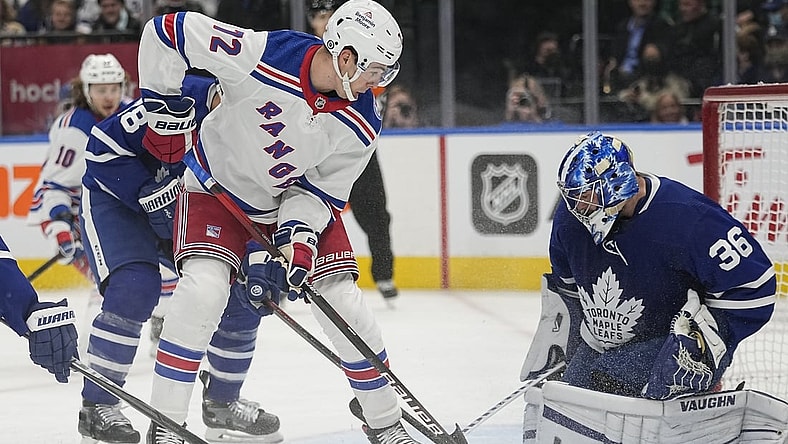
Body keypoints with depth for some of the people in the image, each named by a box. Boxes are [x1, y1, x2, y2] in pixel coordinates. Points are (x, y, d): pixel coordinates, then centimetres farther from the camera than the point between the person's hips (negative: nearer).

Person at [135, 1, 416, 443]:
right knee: (203, 291, -24)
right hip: (218, 187, -3)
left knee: (344, 303, -4)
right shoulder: (261, 54, -33)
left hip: (298, 199, 3)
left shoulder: (360, 127, -20)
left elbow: (321, 191, -10)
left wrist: (298, 239, -28)